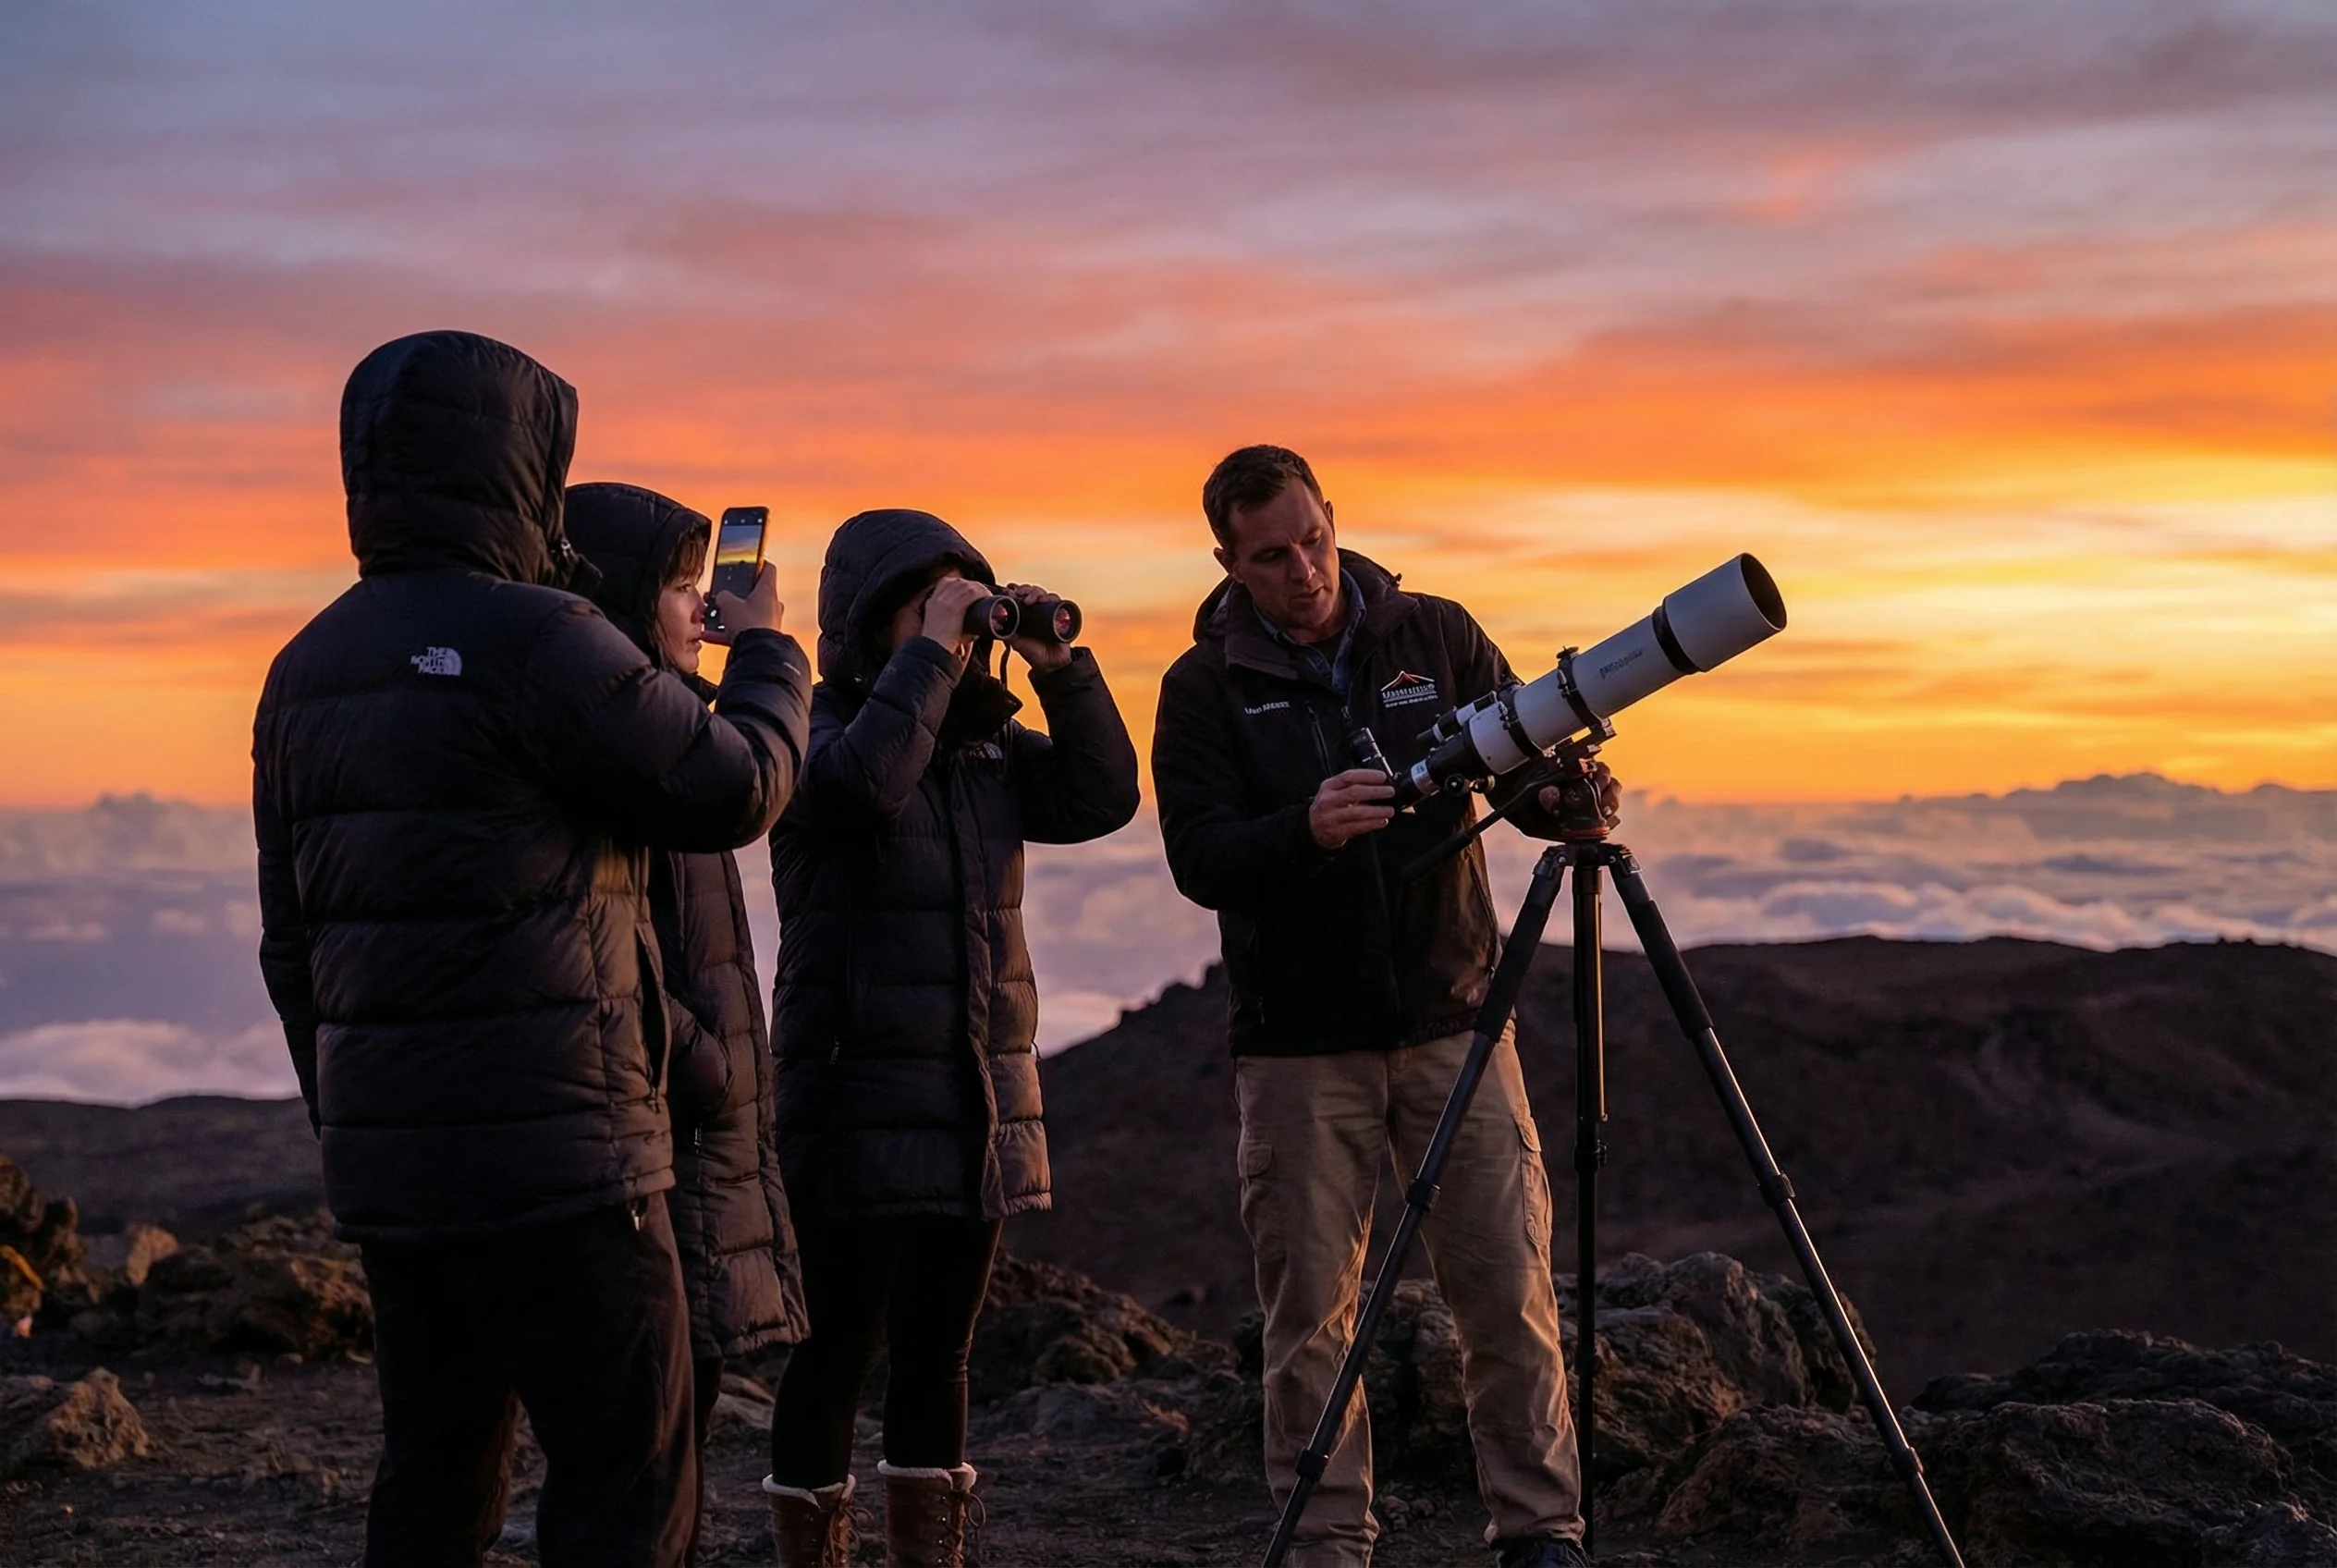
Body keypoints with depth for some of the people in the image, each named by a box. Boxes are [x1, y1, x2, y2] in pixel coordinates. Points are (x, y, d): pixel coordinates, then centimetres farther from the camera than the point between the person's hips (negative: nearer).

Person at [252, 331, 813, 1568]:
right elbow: (732, 789, -8)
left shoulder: (307, 672, 12)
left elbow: (291, 941, 16)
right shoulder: (529, 639, -14)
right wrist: (763, 652, 11)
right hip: (552, 1147, -8)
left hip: (384, 1154, 8)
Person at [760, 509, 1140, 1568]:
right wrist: (928, 652, -19)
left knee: (938, 1353, 12)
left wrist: (1061, 668, -3)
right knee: (836, 1356, -3)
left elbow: (1102, 797, 6)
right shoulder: (821, 730, -4)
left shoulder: (986, 743, 14)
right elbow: (864, 783, -26)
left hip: (981, 1105, 6)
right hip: (862, 1109, -6)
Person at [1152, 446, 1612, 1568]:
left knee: (1508, 1287, -1)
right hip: (1300, 1044, -1)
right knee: (1310, 1308, 3)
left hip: (1452, 1024, 1)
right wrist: (1305, 831, -30)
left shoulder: (1436, 636, 5)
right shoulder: (1206, 686, 0)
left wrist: (1568, 797, -18)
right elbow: (1199, 861, -10)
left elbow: (1524, 778, 6)